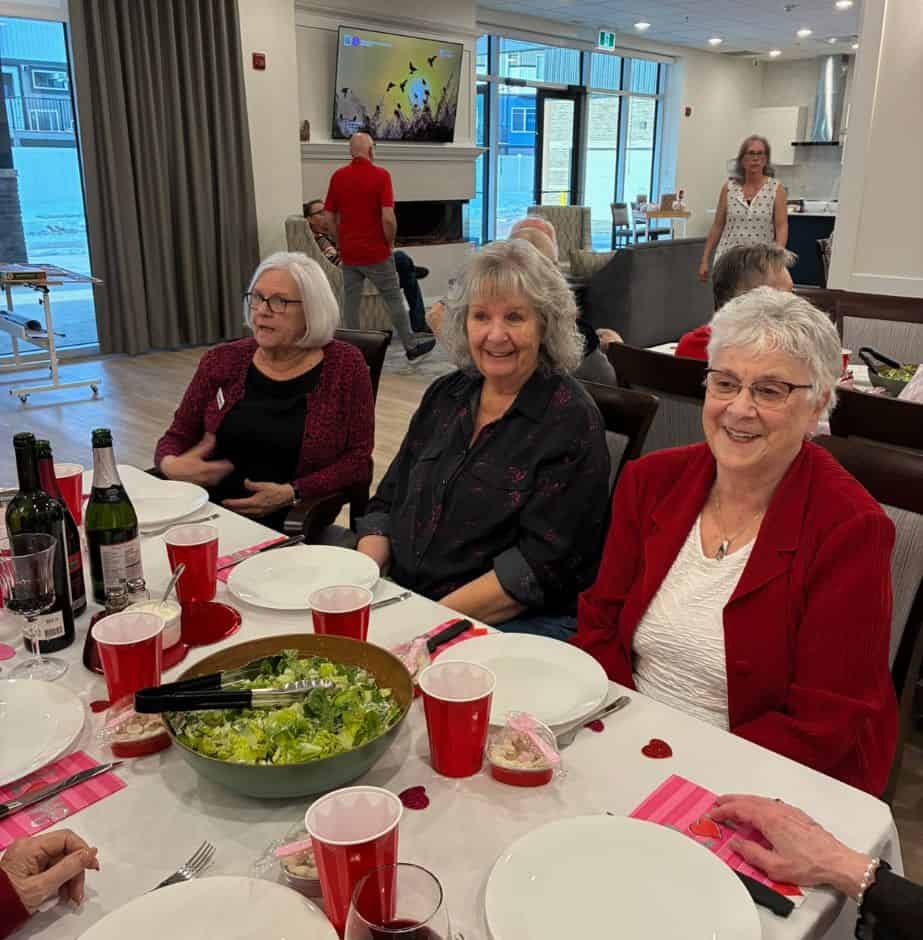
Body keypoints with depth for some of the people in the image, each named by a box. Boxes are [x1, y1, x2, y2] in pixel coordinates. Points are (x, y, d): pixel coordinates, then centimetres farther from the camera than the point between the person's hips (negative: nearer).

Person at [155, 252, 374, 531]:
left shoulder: (344, 365, -1)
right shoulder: (222, 360, 8)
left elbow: (358, 458, -2)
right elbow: (177, 435, 14)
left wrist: (293, 494, -14)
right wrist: (170, 464, -9)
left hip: (290, 526, -3)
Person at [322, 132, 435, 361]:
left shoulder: (337, 176, 3)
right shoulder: (380, 175, -10)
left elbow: (328, 219, 4)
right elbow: (388, 218, -18)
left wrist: (342, 244, 14)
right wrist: (390, 243, -3)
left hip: (348, 254, 4)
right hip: (376, 253, -4)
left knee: (351, 302, 9)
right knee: (393, 299, 8)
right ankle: (411, 346, 18)